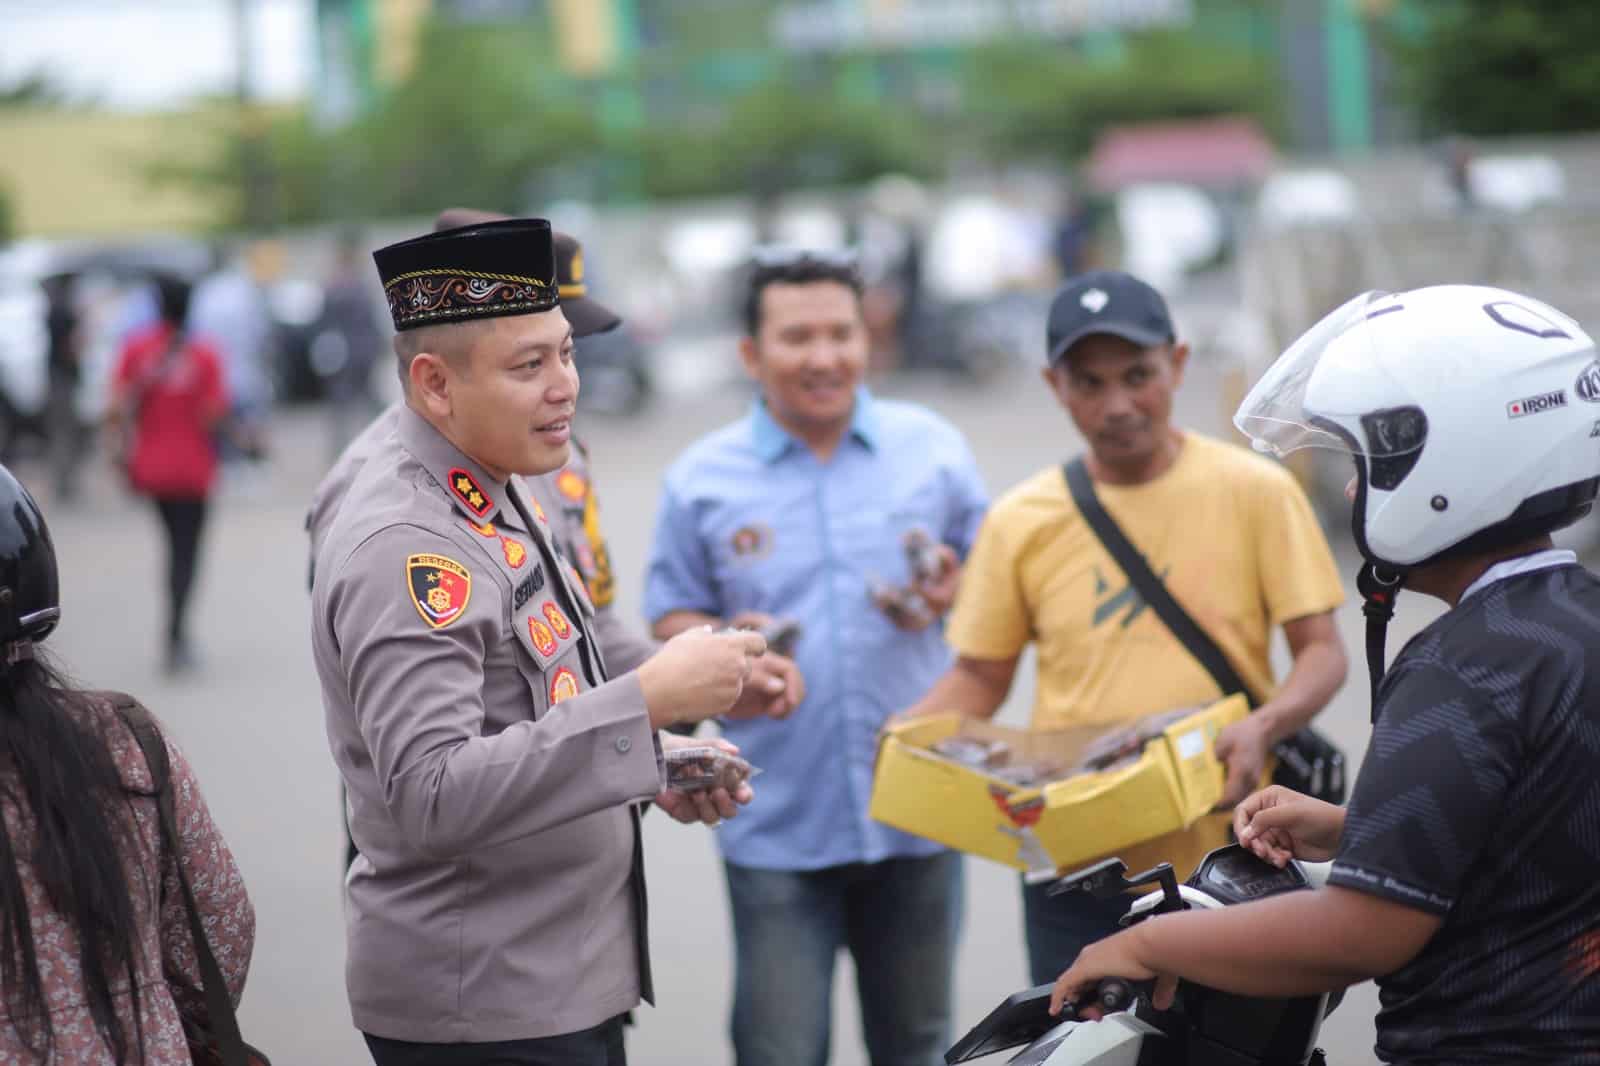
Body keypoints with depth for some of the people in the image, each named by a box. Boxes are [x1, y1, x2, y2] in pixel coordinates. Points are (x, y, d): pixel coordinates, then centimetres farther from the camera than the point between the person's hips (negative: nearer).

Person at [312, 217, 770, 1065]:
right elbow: (432, 798, -30)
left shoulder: (493, 497, 10)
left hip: (561, 986, 9)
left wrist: (654, 772, 6)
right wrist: (648, 701, -30)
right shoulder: (404, 549, -21)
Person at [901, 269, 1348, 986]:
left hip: (1222, 854, -1)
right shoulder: (1021, 521, 4)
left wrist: (1263, 726, -21)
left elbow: (1322, 651, -1)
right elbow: (980, 678, 10)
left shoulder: (1255, 492, -2)